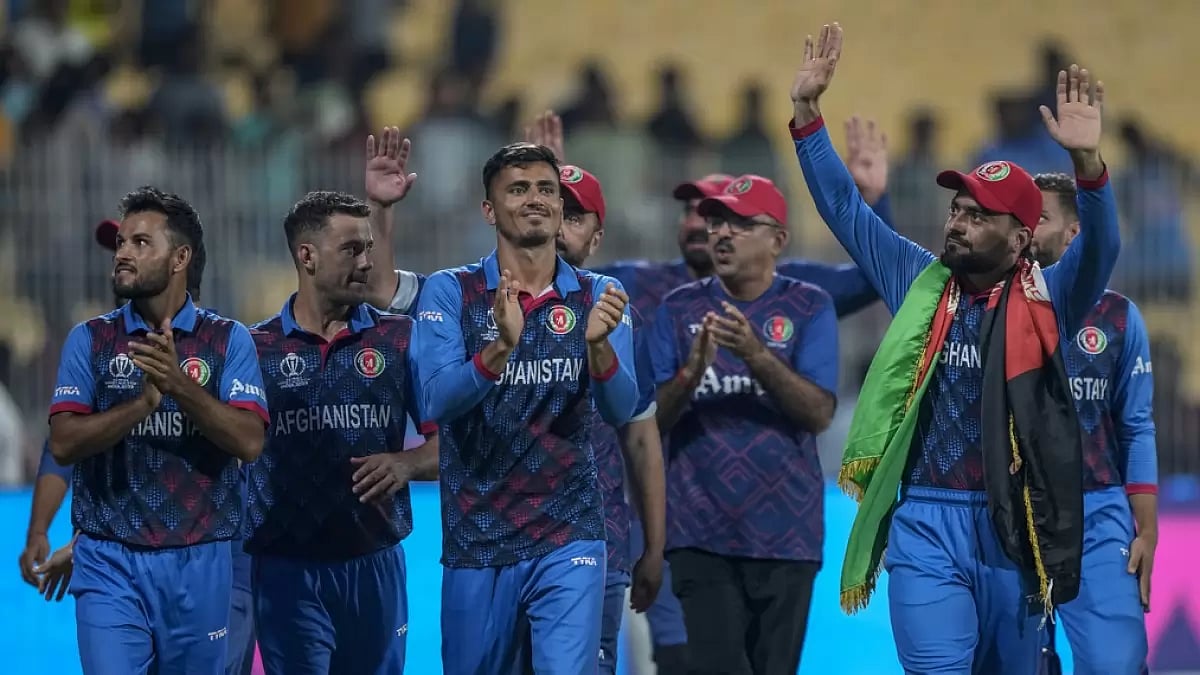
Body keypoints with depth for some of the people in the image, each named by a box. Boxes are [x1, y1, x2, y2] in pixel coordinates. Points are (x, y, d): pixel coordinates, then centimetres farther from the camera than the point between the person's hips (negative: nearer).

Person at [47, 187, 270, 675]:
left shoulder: (228, 340, 2)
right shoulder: (90, 340, 3)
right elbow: (63, 443, -8)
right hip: (110, 562, 0)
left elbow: (249, 442, -10)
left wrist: (179, 385, -23)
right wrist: (144, 402, -22)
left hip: (198, 561, 1)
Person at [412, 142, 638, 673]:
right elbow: (438, 400, -15)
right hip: (475, 542, 0)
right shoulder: (450, 292, -1)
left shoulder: (597, 297, 2)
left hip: (568, 536, 0)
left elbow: (619, 410, -10)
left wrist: (598, 344, -31)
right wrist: (500, 347, -33)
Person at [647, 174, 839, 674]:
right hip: (703, 533, 0)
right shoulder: (679, 309, 6)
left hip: (785, 534, 0)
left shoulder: (809, 308, 2)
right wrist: (692, 371, -19)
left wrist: (758, 355, -23)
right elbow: (652, 421, 1)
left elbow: (819, 414, -9)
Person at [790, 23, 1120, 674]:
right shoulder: (918, 282, 10)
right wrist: (807, 110, 6)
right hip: (925, 522, 1)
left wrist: (1087, 162, -33)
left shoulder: (1046, 300, 2)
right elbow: (843, 207, 14)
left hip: (1012, 524, -1)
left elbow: (1099, 250, -16)